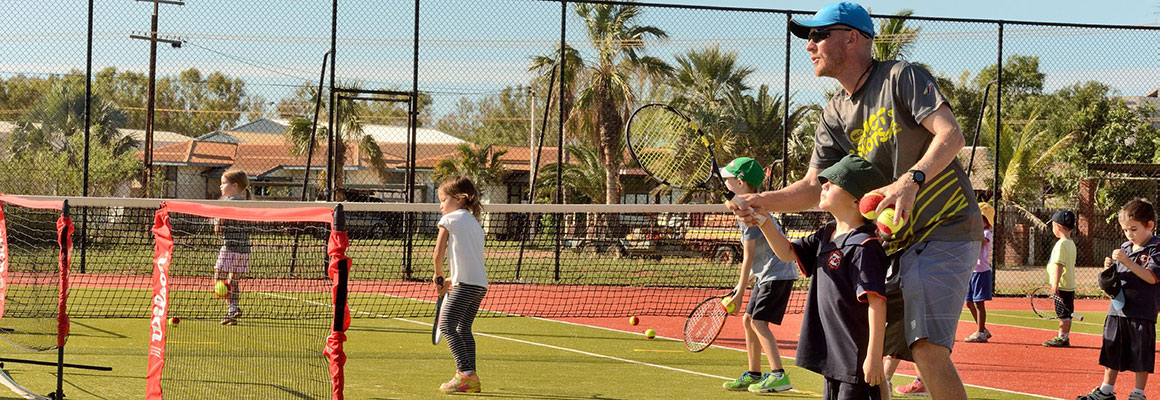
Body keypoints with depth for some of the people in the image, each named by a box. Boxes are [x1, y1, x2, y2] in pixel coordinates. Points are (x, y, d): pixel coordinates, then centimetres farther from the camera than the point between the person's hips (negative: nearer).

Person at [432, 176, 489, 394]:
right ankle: (472, 380, 11)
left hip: (465, 283, -9)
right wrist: (451, 281, 24)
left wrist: (438, 275, 14)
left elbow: (438, 255, -3)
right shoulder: (474, 223, 25)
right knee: (463, 328, 14)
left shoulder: (449, 219, 1)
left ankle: (465, 371, -21)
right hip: (481, 284, 9)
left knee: (447, 325, -10)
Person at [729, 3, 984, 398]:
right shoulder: (835, 114, 12)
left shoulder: (902, 77, -8)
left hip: (945, 230, -8)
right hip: (894, 243, 8)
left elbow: (951, 134, -19)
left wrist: (911, 180, -34)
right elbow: (814, 186, 8)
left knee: (926, 346, -21)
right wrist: (761, 201, -10)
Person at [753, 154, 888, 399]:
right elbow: (787, 253, 20)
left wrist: (874, 356, -24)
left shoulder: (863, 246, -18)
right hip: (833, 355, 10)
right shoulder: (826, 236, 11)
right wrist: (763, 221, 3)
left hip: (858, 359, -10)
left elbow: (876, 302, -22)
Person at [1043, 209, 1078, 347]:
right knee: (1067, 313, 12)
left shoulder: (1061, 244, -16)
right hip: (1070, 285, 9)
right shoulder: (1071, 244, 13)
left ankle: (1062, 337, -2)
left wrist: (1055, 284, -23)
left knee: (1063, 313, -5)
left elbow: (1059, 265, -21)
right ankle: (1065, 338, 16)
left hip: (1062, 286, -9)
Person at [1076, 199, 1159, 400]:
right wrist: (1110, 269, -2)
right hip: (1118, 310, 7)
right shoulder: (1124, 248, 13)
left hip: (1142, 313, -7)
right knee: (1111, 352, 12)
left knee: (1140, 355, 1)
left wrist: (1127, 262, -26)